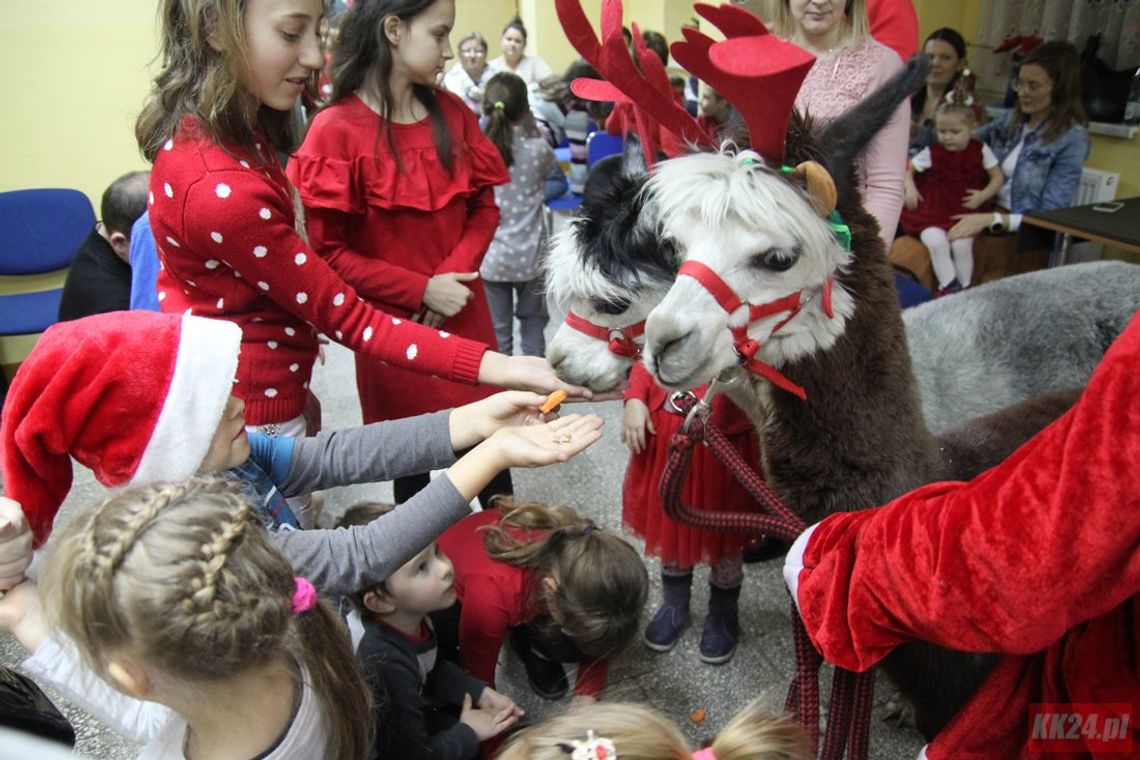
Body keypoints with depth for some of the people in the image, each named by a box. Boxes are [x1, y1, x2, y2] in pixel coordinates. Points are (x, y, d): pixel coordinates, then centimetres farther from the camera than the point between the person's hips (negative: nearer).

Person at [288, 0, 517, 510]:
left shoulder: (452, 113, 3)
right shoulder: (337, 130, -12)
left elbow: (485, 208, 7)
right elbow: (329, 252, -12)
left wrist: (455, 273, -10)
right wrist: (421, 291, -16)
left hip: (464, 314, 4)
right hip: (391, 326, -4)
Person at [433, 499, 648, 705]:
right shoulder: (490, 592, -45)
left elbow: (597, 639, -11)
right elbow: (478, 674, -28)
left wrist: (586, 699, -17)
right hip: (452, 588, -2)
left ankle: (534, 651, 9)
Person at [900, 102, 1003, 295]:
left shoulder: (980, 151, 2)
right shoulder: (931, 153, 0)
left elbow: (998, 176, 9)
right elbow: (908, 169, 10)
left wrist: (983, 195, -8)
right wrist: (910, 188, -8)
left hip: (965, 211, 0)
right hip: (932, 210, 0)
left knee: (962, 245, -23)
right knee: (937, 242, -28)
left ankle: (964, 288, -3)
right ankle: (950, 287, -14)